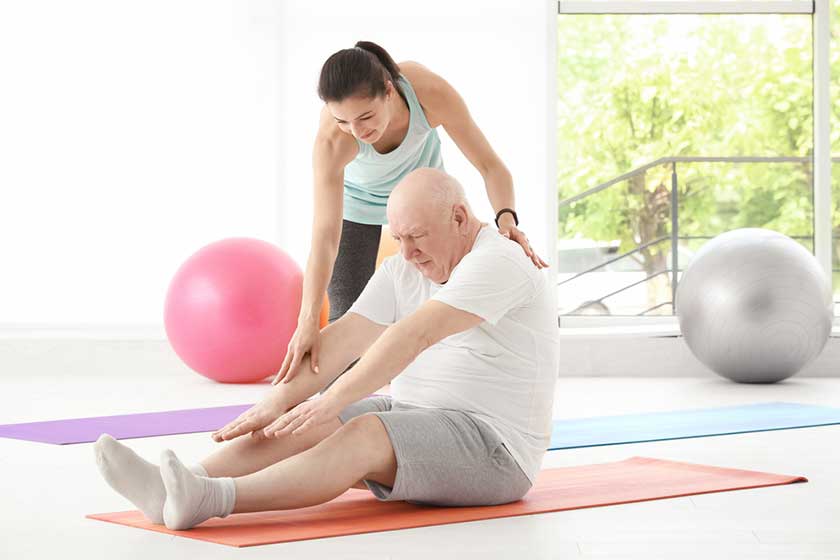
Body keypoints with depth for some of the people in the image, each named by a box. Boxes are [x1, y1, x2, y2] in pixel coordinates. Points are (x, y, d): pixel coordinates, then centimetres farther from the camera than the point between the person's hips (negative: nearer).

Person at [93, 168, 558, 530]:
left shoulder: (498, 264, -17)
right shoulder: (402, 272, 10)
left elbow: (414, 335, -29)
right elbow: (341, 340, -2)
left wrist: (332, 402, -37)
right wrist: (277, 401, -16)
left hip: (493, 446, -8)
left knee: (364, 434, -33)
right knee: (303, 427, -15)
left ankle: (213, 500, -52)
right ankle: (177, 490, -35)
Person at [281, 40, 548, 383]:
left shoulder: (431, 92, -39)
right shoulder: (331, 140, -43)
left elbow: (490, 165, -31)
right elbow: (325, 235, -49)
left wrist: (506, 219, -52)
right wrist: (308, 322, -61)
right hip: (355, 202, -2)